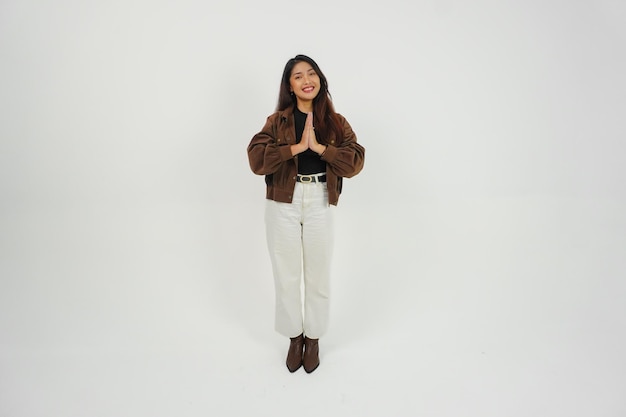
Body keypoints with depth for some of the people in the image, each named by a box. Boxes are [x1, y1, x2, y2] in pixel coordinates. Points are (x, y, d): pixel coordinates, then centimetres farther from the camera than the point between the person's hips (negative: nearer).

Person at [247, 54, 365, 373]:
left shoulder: (336, 122, 2)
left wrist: (319, 146, -19)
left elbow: (355, 162, -10)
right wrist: (297, 146, -19)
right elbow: (256, 159, -13)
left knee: (318, 275, 12)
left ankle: (313, 339, 34)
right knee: (286, 274, 11)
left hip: (320, 204, 0)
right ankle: (294, 338, 34)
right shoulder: (277, 121, 1)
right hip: (282, 204, 0)